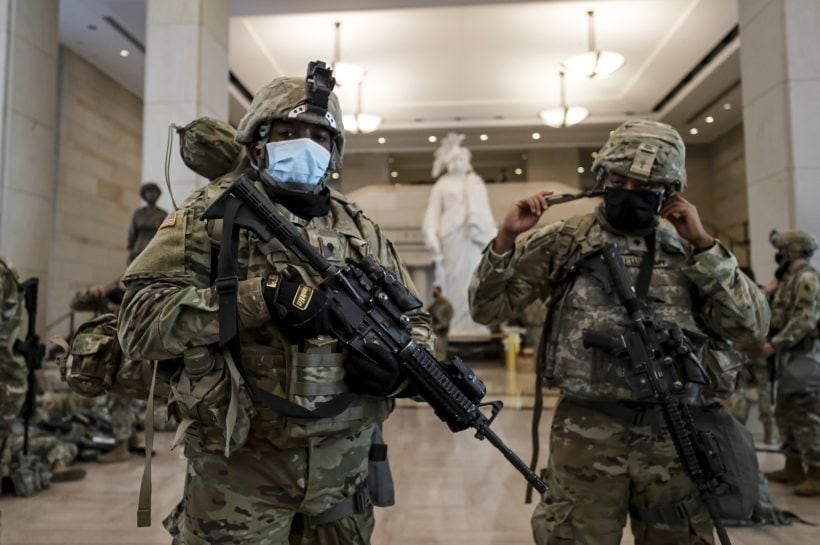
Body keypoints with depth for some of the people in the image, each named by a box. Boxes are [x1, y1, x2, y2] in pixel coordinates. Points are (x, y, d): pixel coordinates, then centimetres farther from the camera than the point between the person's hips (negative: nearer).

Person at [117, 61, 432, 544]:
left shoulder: (362, 231, 8)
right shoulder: (213, 215, -4)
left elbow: (415, 321, 13)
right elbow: (140, 320, -14)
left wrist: (399, 365, -9)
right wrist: (259, 297, -24)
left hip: (344, 466, 4)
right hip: (240, 467, -4)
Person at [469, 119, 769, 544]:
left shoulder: (686, 249, 7)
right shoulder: (565, 241, -1)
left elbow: (750, 326, -1)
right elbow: (488, 309, -2)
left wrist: (703, 244, -6)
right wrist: (507, 237, -16)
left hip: (675, 436, 3)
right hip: (586, 435, -2)